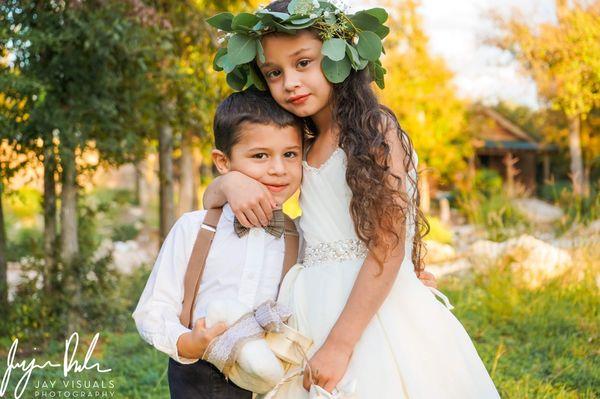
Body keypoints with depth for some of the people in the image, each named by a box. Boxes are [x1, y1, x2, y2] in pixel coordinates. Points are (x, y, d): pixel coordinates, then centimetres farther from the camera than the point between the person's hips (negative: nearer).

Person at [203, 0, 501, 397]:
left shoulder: (375, 127, -7)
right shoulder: (301, 146, 11)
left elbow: (388, 246, -14)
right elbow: (211, 198, 15)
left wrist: (340, 343, -19)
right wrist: (231, 181, -9)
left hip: (373, 311, -5)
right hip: (314, 313, 6)